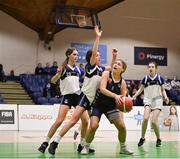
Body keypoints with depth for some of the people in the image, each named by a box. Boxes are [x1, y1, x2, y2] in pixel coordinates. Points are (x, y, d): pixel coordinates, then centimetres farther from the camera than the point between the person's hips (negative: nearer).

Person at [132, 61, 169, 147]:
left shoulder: (160, 78, -1)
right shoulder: (145, 78, 0)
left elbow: (163, 90, 9)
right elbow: (140, 90, 10)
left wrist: (165, 97, -10)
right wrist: (133, 97, -1)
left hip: (157, 101, -1)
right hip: (148, 100, 1)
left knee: (154, 121, -13)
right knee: (145, 118, -23)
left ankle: (158, 139, 13)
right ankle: (142, 138, -3)